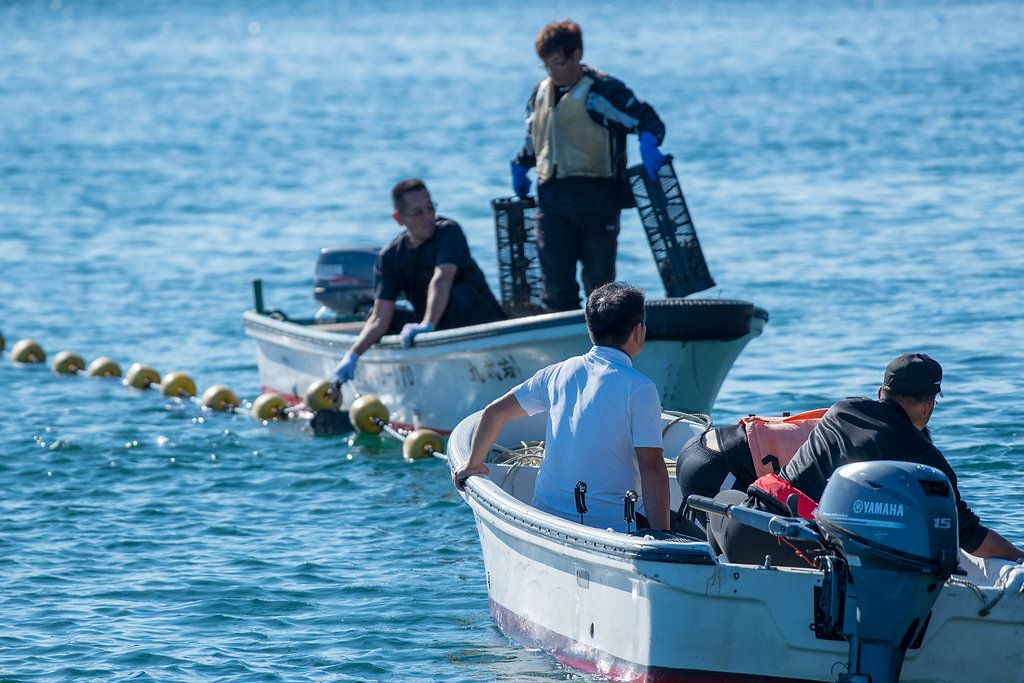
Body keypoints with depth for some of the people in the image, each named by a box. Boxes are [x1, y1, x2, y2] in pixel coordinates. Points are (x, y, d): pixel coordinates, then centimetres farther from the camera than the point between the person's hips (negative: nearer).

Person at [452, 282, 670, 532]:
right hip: (612, 526, -7)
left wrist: (473, 464, 29)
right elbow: (651, 468, -16)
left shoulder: (558, 373, 6)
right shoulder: (639, 389, -10)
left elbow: (494, 413, 13)